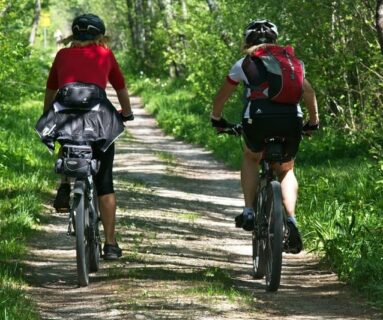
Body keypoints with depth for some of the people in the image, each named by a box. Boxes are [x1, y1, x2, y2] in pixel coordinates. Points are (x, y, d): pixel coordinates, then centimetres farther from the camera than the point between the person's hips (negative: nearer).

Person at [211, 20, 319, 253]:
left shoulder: (245, 63, 21)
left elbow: (221, 97, 28)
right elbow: (309, 92, 24)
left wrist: (217, 120, 45)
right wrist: (313, 122, 37)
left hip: (258, 118, -1)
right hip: (291, 120, 1)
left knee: (251, 158, 30)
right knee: (286, 170, 23)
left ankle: (249, 211, 15)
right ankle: (291, 219, 1)